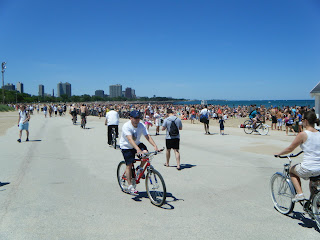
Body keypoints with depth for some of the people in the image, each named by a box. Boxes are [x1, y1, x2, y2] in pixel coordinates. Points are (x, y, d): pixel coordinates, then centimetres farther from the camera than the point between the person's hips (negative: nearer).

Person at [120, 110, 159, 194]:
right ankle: (130, 186, 3)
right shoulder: (126, 126, -27)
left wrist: (155, 146, -36)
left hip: (137, 144, 4)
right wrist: (138, 149, -53)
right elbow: (130, 139, -39)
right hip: (126, 147, -4)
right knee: (129, 165, -8)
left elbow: (147, 136, -19)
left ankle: (140, 169, 4)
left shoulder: (141, 125, -12)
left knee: (146, 153, -24)